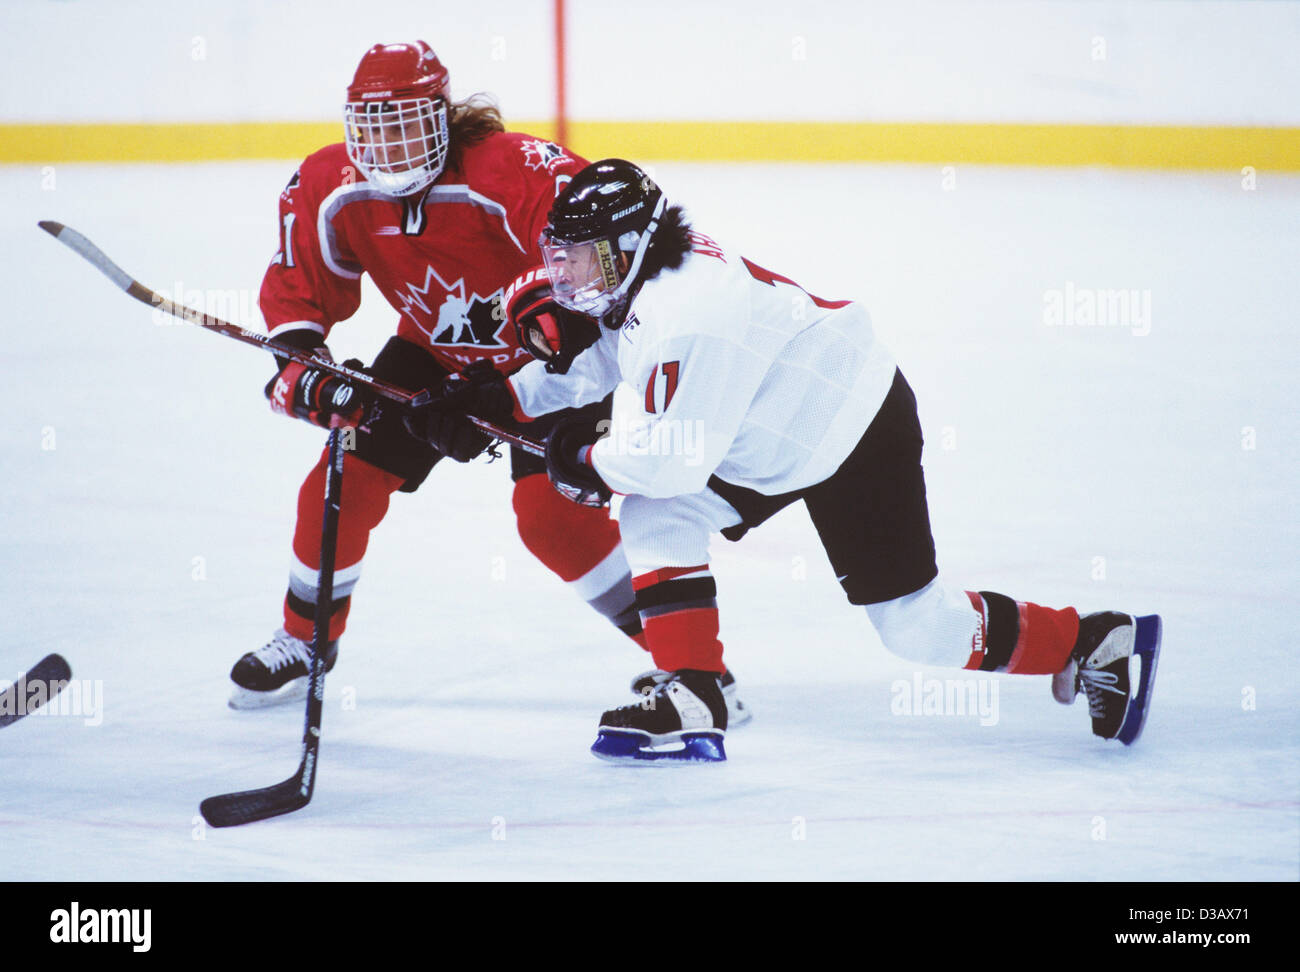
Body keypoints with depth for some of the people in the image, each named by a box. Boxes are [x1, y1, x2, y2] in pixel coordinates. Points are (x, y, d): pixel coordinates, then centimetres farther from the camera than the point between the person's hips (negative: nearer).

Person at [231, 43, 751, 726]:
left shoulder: (512, 172, -34)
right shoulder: (330, 190, -15)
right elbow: (296, 287, -1)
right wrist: (300, 368, -18)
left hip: (543, 354, -6)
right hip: (433, 352, 6)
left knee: (551, 513, -23)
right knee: (341, 487, 0)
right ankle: (303, 643, 27)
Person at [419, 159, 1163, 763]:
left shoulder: (687, 318, -32)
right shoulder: (640, 278, -4)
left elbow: (675, 458, -31)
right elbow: (599, 363, 13)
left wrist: (588, 461, -15)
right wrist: (507, 397, 2)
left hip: (859, 436, -10)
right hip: (782, 432, 10)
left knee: (915, 624, -4)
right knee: (654, 516, -1)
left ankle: (1094, 645, 13)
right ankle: (693, 702, -2)